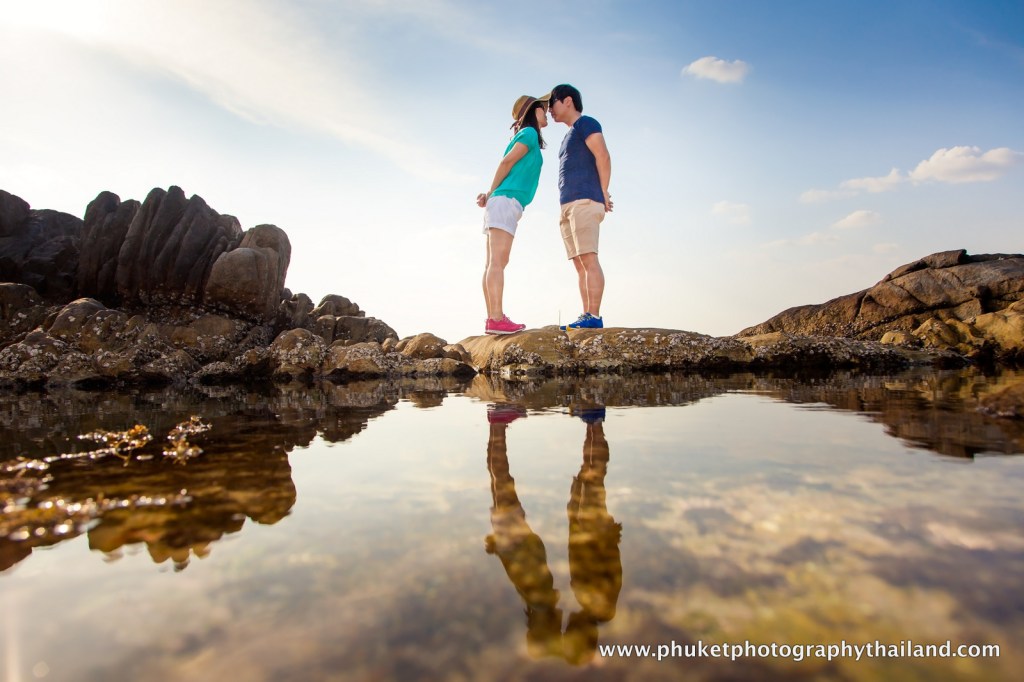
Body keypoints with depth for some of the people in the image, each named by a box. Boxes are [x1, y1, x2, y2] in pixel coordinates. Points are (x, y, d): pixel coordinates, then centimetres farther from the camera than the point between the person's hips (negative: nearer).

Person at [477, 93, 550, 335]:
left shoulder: (524, 136, 28)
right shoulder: (530, 133, 1)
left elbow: (506, 166, 19)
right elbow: (506, 162, -8)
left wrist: (490, 195, 3)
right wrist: (491, 193, 2)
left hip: (501, 203, 9)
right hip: (505, 201, -9)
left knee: (493, 263, 1)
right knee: (497, 262, -18)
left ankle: (492, 319, 0)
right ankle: (497, 318, -24)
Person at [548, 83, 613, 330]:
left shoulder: (586, 123, 4)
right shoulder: (571, 136, 30)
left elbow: (603, 157, -9)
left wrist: (602, 194, -6)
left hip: (584, 201, -9)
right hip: (569, 207, 9)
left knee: (588, 258, -16)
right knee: (580, 264, 1)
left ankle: (594, 316, -20)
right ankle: (586, 316, -1)